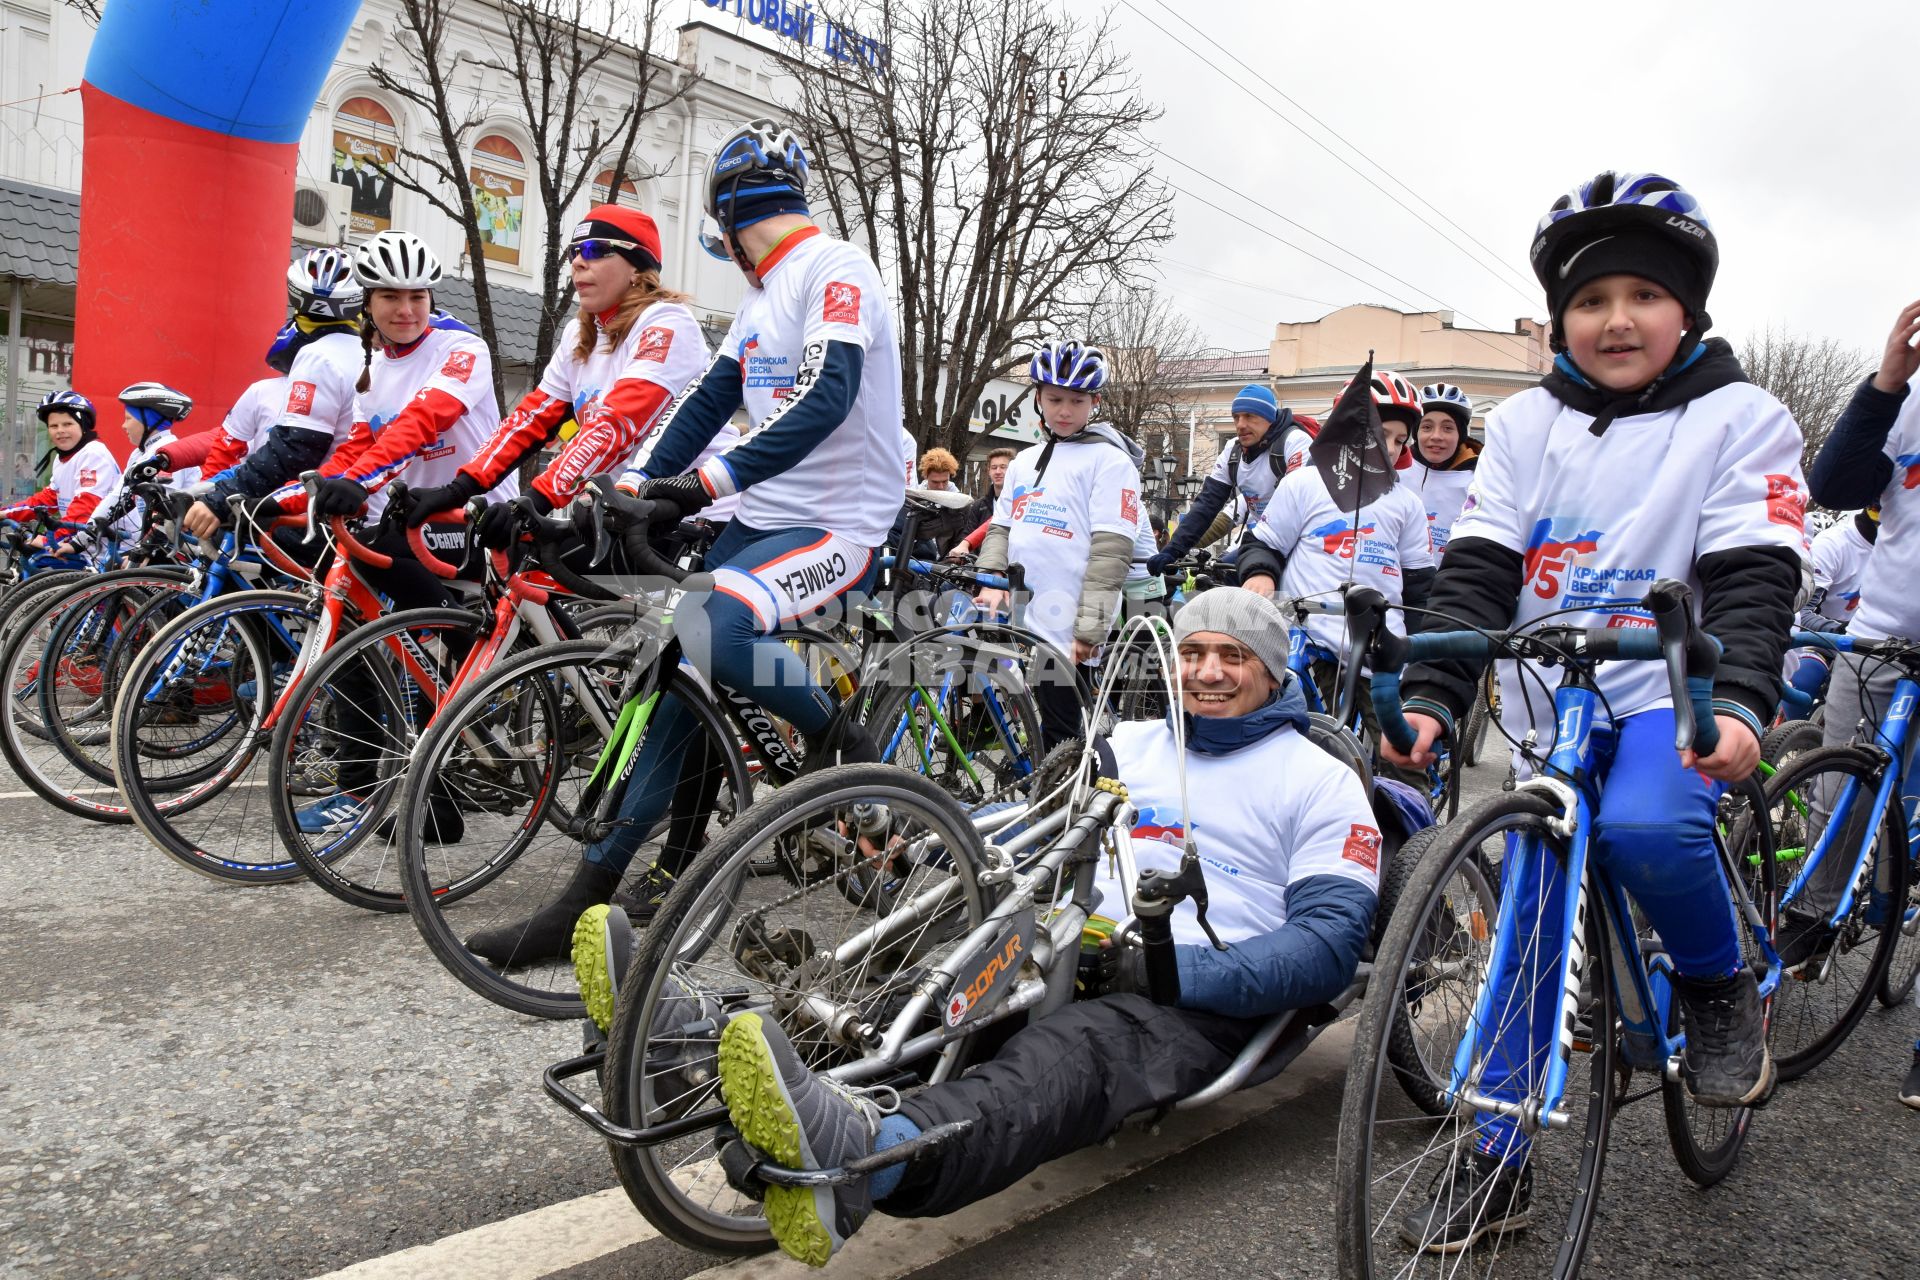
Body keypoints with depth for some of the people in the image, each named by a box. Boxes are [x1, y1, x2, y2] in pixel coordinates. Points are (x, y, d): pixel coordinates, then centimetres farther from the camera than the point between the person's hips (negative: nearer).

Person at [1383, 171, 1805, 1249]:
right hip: (1550, 709, 3)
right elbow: (1477, 572, -2)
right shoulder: (1527, 426, 6)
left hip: (1673, 690, -3)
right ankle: (1499, 1163, 18)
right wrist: (1429, 699, -17)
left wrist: (1737, 705, -30)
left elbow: (1752, 580, -11)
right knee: (1530, 929, 4)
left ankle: (1722, 989, 0)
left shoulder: (1742, 420, -1)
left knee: (1644, 826, -34)